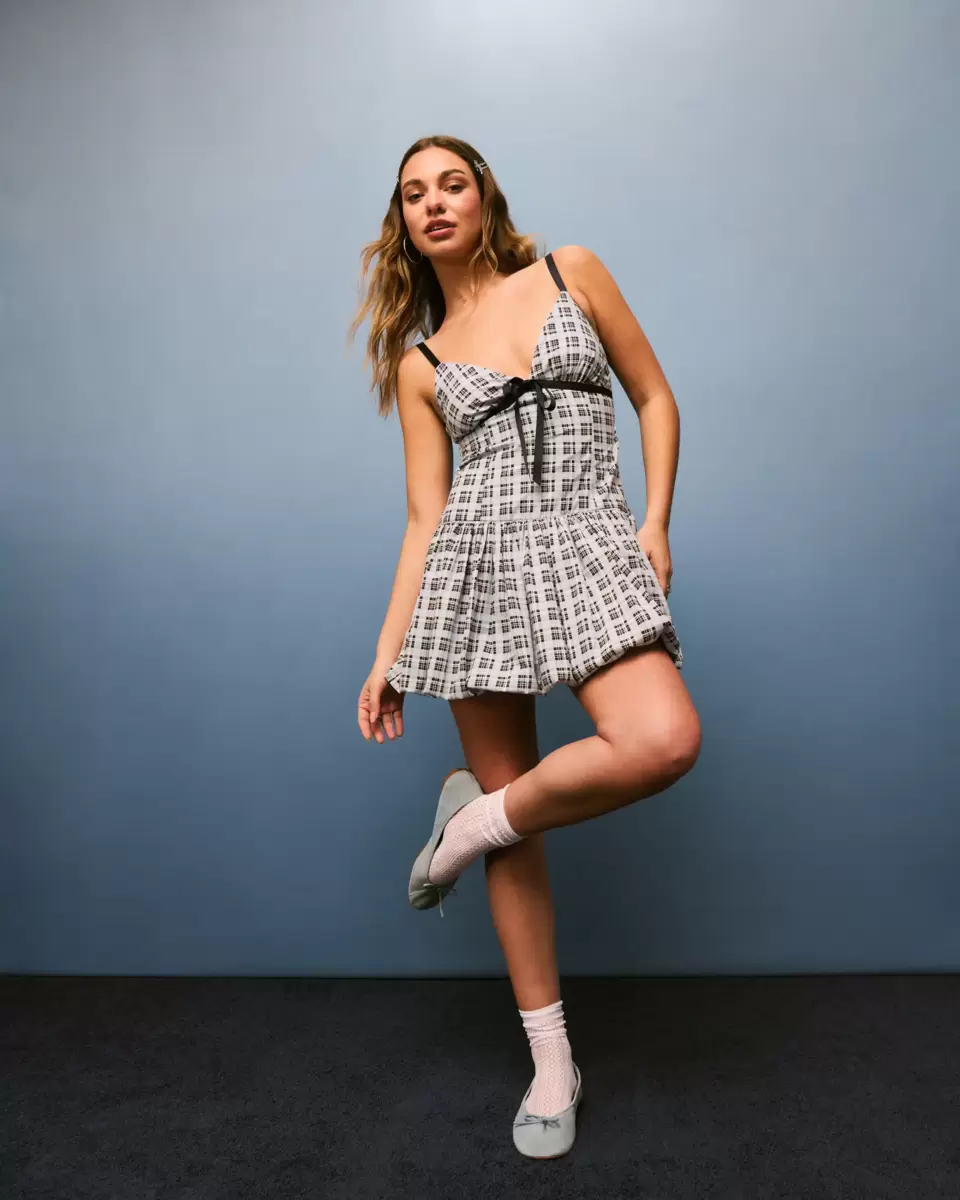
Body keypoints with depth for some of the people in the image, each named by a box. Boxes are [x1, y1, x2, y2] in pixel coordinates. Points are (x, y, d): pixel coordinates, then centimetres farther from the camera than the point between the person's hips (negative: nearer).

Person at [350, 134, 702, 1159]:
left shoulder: (570, 271, 14)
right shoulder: (419, 360, 14)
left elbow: (655, 397, 14)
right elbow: (426, 516, 10)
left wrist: (655, 523, 0)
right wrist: (387, 653, 5)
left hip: (588, 545, 0)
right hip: (479, 559, 1)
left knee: (666, 741, -29)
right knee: (515, 812, 1)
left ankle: (474, 820, -1)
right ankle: (552, 1064, 17)